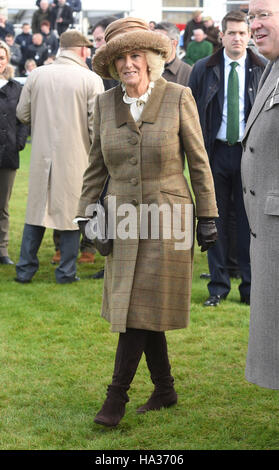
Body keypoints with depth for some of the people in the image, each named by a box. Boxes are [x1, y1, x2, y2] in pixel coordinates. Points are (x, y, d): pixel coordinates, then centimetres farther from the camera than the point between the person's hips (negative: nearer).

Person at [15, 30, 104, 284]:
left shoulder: (37, 75, 1)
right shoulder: (91, 80, -8)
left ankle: (25, 268, 15)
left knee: (37, 210, 12)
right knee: (72, 212, 7)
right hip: (75, 157, -3)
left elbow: (22, 114, 7)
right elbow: (96, 124, -10)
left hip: (42, 154, 3)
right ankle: (66, 271, 11)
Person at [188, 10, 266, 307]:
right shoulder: (203, 70, 4)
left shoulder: (262, 70, 1)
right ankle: (218, 286, 16)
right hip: (215, 151, 1)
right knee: (215, 219, 5)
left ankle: (250, 287, 14)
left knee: (249, 220, 3)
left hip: (250, 151, -1)